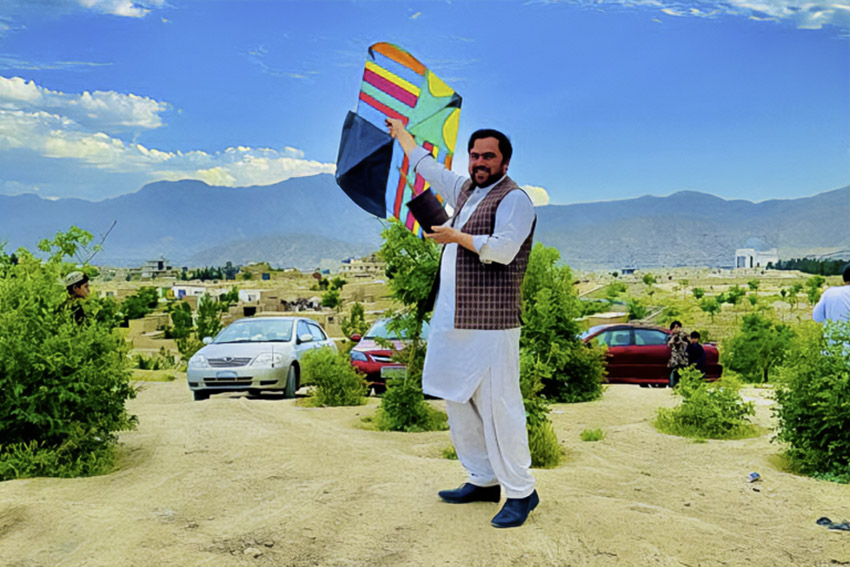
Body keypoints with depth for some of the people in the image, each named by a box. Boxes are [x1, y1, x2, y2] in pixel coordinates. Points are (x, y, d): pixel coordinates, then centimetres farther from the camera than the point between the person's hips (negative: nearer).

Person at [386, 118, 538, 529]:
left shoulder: (514, 198, -6)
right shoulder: (465, 189, 19)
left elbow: (503, 248, -22)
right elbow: (426, 165, 35)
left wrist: (456, 237, -15)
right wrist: (401, 133, 45)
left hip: (491, 322, -9)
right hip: (453, 318, 9)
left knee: (498, 405, -9)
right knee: (458, 401, 11)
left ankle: (521, 493, 1)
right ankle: (483, 480, 22)